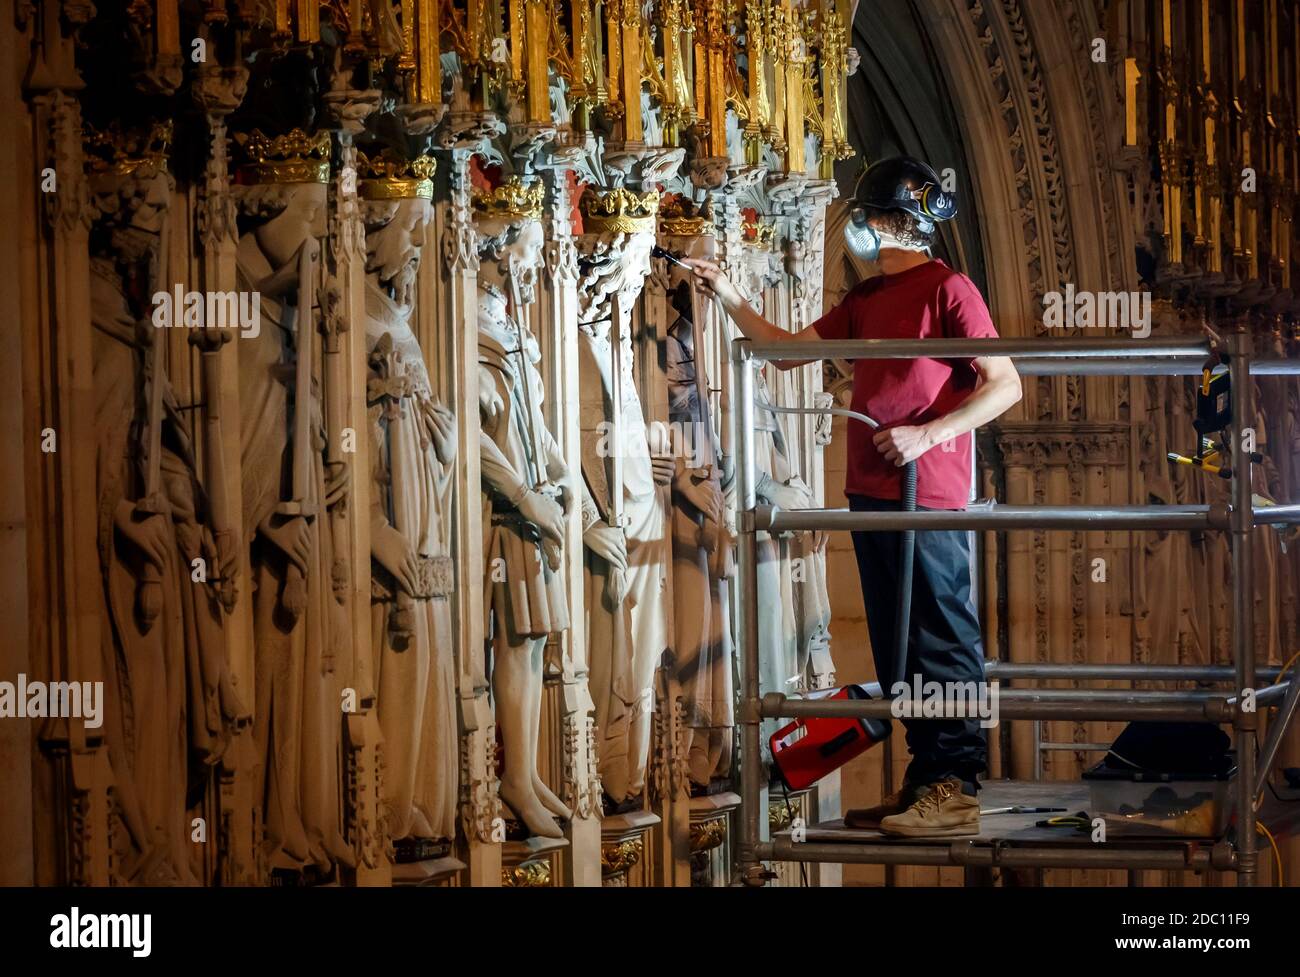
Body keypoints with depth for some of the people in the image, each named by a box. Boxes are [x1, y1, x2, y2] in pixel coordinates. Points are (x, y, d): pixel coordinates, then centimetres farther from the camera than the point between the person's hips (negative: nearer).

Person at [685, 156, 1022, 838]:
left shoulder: (947, 289, -7)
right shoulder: (865, 300, 18)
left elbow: (1005, 384, -12)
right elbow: (786, 350, 24)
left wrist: (928, 434, -17)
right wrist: (728, 298, 15)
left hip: (927, 497, -9)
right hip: (871, 495, 9)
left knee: (942, 642, -7)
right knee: (896, 649, 10)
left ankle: (957, 794, -7)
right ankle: (923, 782, 16)